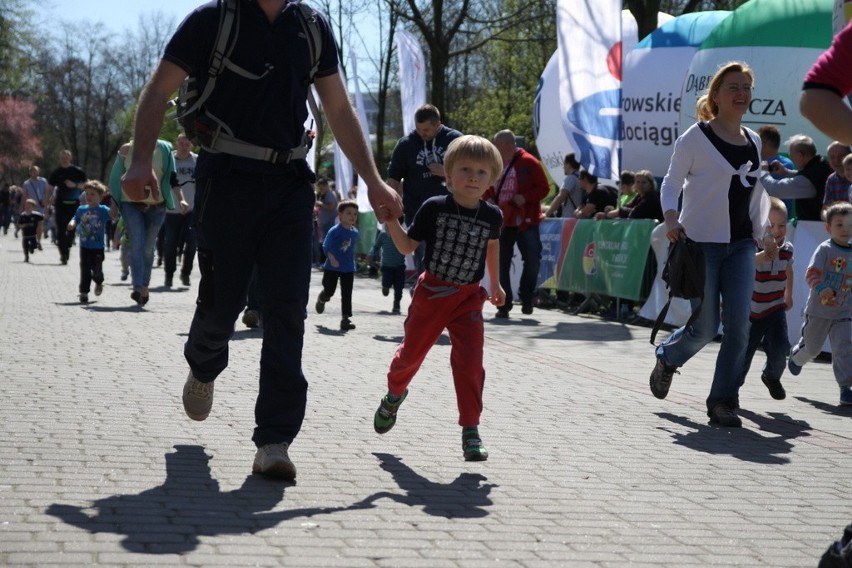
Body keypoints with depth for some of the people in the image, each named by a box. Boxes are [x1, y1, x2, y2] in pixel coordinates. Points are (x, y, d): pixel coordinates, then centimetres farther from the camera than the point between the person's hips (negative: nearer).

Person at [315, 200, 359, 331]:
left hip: (348, 269, 4)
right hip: (332, 268, -4)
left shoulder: (355, 233, 5)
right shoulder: (334, 231, -14)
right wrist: (332, 259, -25)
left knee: (347, 294, -2)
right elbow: (326, 247, -12)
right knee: (329, 291, 10)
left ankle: (345, 318, 0)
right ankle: (321, 300, 45)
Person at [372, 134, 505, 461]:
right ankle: (394, 393, 45)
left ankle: (470, 429, -4)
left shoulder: (492, 216, -2)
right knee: (412, 352, 14)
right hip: (431, 293, -1)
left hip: (468, 299, 1)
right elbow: (407, 246, -3)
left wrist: (495, 283, 26)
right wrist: (391, 220, -19)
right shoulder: (434, 208, -10)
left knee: (470, 363, -11)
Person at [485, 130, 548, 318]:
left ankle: (526, 297, 16)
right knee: (501, 264, 1)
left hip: (526, 222, -3)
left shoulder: (529, 163, -5)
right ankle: (504, 305, 8)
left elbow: (543, 188, -6)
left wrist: (525, 197, -20)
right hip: (501, 223, 3)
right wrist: (488, 200, -4)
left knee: (532, 260, -5)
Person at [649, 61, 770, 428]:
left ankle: (723, 401, 4)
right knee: (705, 327, -2)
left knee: (739, 326, -5)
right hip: (701, 243, -5)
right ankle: (667, 358, 30)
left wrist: (762, 233, 11)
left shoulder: (754, 142, 11)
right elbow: (671, 183, -4)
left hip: (741, 245, 5)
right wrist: (671, 219, -20)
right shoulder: (696, 137, -5)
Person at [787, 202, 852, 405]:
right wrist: (821, 289, -39)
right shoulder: (825, 249, -13)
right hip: (819, 310, -3)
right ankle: (796, 356, 48)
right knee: (812, 348, 15)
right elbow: (811, 273, -22)